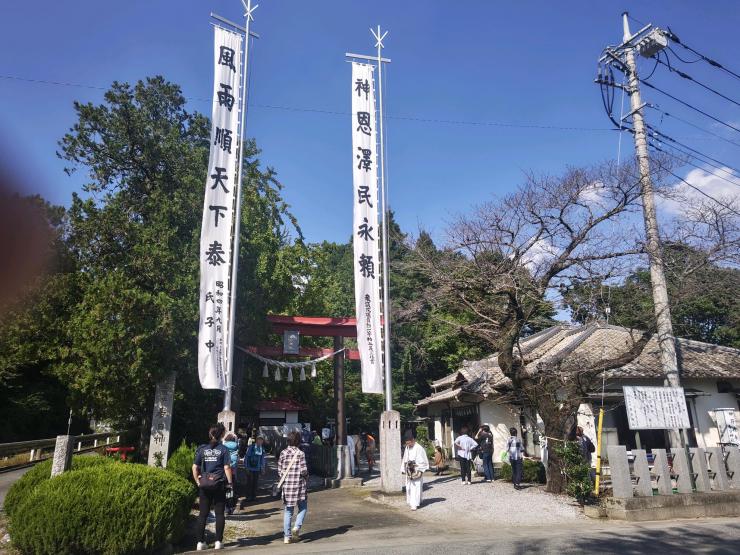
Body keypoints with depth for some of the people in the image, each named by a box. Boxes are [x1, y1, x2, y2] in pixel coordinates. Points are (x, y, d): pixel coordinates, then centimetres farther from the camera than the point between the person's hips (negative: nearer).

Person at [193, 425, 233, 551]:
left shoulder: (202, 449, 3)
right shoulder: (223, 449, -5)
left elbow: (195, 467, 1)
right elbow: (227, 467, -9)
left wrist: (198, 482, 8)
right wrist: (230, 482, 0)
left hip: (204, 485, 2)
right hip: (219, 484, -2)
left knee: (203, 513, 10)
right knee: (219, 513, 6)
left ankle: (200, 542, 12)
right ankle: (218, 541, 8)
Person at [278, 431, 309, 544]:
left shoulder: (283, 453, 1)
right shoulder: (300, 454, -11)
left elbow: (279, 469, 5)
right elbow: (303, 471, -13)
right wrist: (306, 476, 8)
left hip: (287, 484, 4)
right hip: (299, 485, -4)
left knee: (288, 510, 12)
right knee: (303, 508, 13)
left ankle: (287, 536, 11)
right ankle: (297, 527, -7)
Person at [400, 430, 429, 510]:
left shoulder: (419, 448, -11)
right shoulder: (407, 448, 7)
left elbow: (423, 461, -8)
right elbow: (404, 459, 14)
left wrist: (420, 471, -12)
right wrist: (403, 470, 11)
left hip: (417, 471, -6)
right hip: (409, 471, 6)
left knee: (416, 487, -9)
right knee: (409, 487, 8)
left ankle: (415, 504, -10)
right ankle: (411, 502, 20)